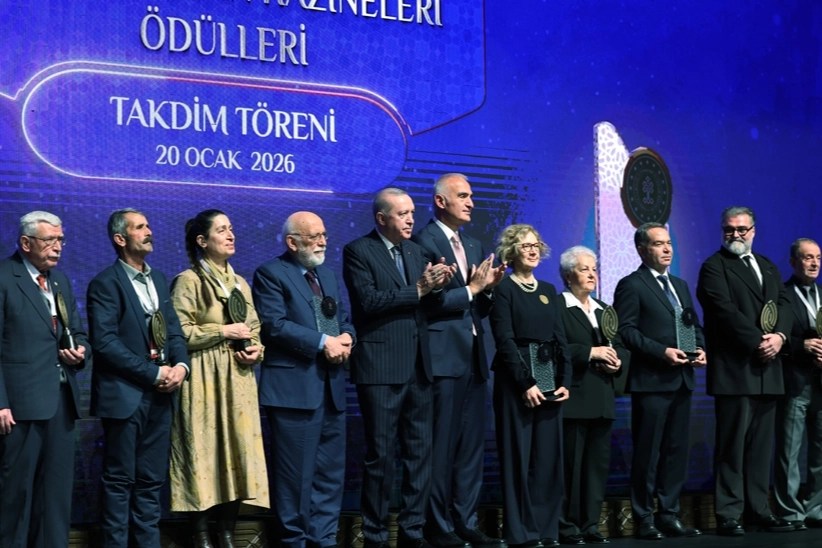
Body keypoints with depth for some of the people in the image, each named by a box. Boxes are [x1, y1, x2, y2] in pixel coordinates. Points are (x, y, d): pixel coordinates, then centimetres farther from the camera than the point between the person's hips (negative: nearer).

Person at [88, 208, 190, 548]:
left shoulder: (158, 279, 14)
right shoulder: (105, 283, -7)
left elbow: (174, 330, 13)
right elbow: (105, 342, -16)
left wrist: (180, 365, -7)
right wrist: (153, 374, -16)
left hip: (160, 394, 6)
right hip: (125, 394, -6)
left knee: (151, 481, 11)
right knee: (120, 480, 1)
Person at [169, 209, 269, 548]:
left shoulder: (240, 283, 16)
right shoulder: (189, 281, -4)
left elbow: (254, 328, 21)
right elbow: (178, 333, -13)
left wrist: (256, 349, 0)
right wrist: (223, 332, -13)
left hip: (238, 381, 6)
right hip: (204, 380, -6)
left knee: (237, 450, 4)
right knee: (203, 453, -5)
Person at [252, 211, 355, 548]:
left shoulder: (327, 274, 20)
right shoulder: (271, 274, -5)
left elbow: (344, 318, 19)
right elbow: (274, 325, -16)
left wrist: (345, 338, -5)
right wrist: (323, 342, -18)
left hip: (331, 387, 7)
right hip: (294, 387, -7)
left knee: (331, 472, 10)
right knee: (296, 473, -1)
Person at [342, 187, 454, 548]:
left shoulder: (415, 251, 14)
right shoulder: (358, 251, -6)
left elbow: (427, 303, 11)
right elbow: (368, 301, -18)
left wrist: (437, 286, -10)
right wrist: (417, 290, -18)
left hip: (418, 367, 7)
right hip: (381, 368, -6)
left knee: (420, 451, 9)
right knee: (380, 455, 1)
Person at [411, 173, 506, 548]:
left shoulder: (474, 246, 18)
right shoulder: (423, 242, -7)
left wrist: (488, 287, 0)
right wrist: (471, 288, -13)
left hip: (474, 358, 8)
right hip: (443, 358, -8)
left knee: (471, 446, 10)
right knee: (442, 446, -1)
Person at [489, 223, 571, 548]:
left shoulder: (548, 291, 15)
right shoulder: (503, 289, -3)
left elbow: (560, 339, 12)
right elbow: (505, 340, -11)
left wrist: (564, 381, 0)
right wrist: (526, 384, -17)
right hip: (516, 381, -6)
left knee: (549, 456, 5)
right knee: (519, 457, -3)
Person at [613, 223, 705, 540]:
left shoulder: (681, 285, 20)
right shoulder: (631, 285, -5)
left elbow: (694, 325, 21)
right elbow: (625, 330, -13)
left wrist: (700, 348, 1)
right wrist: (662, 352, -20)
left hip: (682, 380, 7)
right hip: (651, 381, -7)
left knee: (677, 451, 10)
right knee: (648, 452, -2)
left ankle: (669, 515, 17)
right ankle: (644, 519, 5)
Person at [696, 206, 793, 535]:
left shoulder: (768, 267, 20)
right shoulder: (714, 267, -2)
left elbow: (784, 304, 9)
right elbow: (726, 311, -13)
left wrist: (779, 336, -10)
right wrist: (758, 341, -17)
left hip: (767, 368, 7)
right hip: (734, 369, -6)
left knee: (761, 444, 9)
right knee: (732, 445, -5)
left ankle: (758, 510, 15)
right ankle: (728, 515, -1)